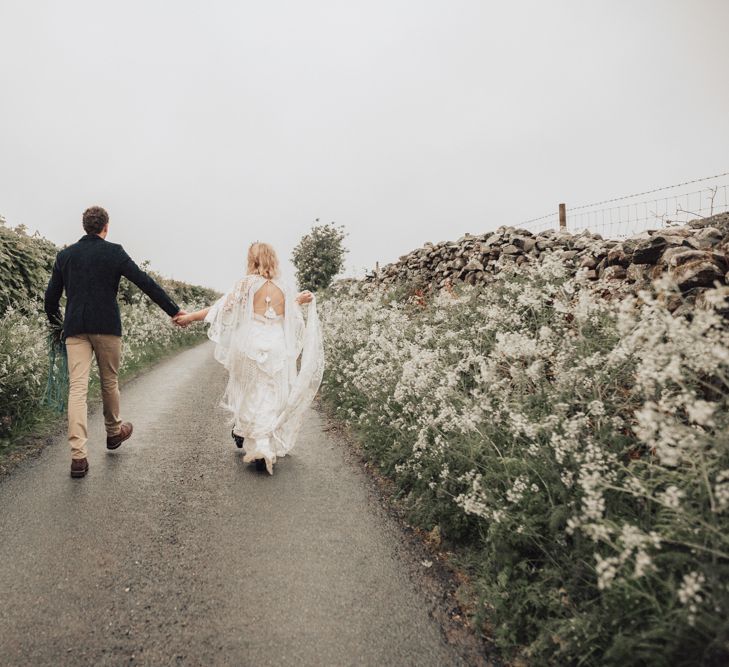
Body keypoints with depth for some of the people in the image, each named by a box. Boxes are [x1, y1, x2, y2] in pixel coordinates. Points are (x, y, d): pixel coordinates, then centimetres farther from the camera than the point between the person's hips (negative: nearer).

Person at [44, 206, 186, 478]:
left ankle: (78, 455, -9)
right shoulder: (114, 252, -2)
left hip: (75, 328, 2)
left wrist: (55, 320, 31)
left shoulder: (65, 255, 9)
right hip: (106, 326, -2)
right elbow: (145, 283, -6)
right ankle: (114, 433, 35)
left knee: (77, 387, -3)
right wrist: (173, 310, -2)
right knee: (109, 381, 15)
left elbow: (51, 295, 12)